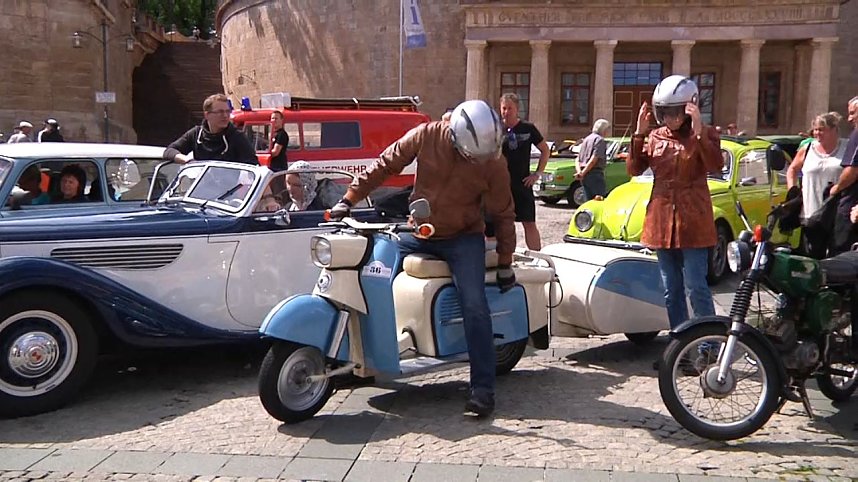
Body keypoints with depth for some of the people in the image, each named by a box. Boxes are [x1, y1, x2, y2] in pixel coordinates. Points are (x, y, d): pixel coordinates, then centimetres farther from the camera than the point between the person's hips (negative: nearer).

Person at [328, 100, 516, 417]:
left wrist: (505, 263, -1)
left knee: (474, 306, -21)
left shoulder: (493, 163, -12)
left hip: (464, 239, -3)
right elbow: (386, 165, -2)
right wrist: (349, 199, -5)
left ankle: (483, 388, -14)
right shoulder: (426, 136, -11)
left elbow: (503, 214, -2)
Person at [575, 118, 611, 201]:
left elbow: (577, 160, 15)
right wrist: (583, 173, -13)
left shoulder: (586, 139, 20)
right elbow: (593, 160, -16)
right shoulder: (600, 140, -7)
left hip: (585, 176, 9)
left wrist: (579, 171, 1)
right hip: (595, 174, -9)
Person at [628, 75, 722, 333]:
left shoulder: (705, 134, -2)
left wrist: (699, 131, -27)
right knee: (671, 290, 11)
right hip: (662, 222, 5)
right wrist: (639, 134, -5)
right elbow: (634, 169, 3)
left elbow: (716, 166, -19)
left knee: (696, 287, -5)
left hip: (693, 223, -5)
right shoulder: (656, 136, 9)